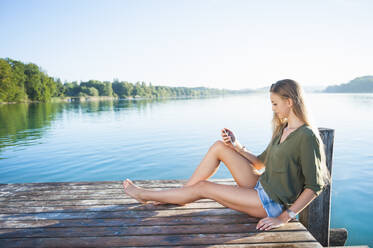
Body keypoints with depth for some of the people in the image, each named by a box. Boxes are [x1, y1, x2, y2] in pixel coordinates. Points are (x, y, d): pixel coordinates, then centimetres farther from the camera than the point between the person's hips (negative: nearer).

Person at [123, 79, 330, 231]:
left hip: (272, 203, -8)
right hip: (260, 186, 8)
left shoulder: (306, 136, -20)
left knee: (202, 187, -7)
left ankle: (146, 195, 13)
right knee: (219, 147, -3)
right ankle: (177, 194, 9)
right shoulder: (282, 129, 8)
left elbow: (313, 187, -19)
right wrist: (237, 146, -2)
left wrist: (284, 218, -22)